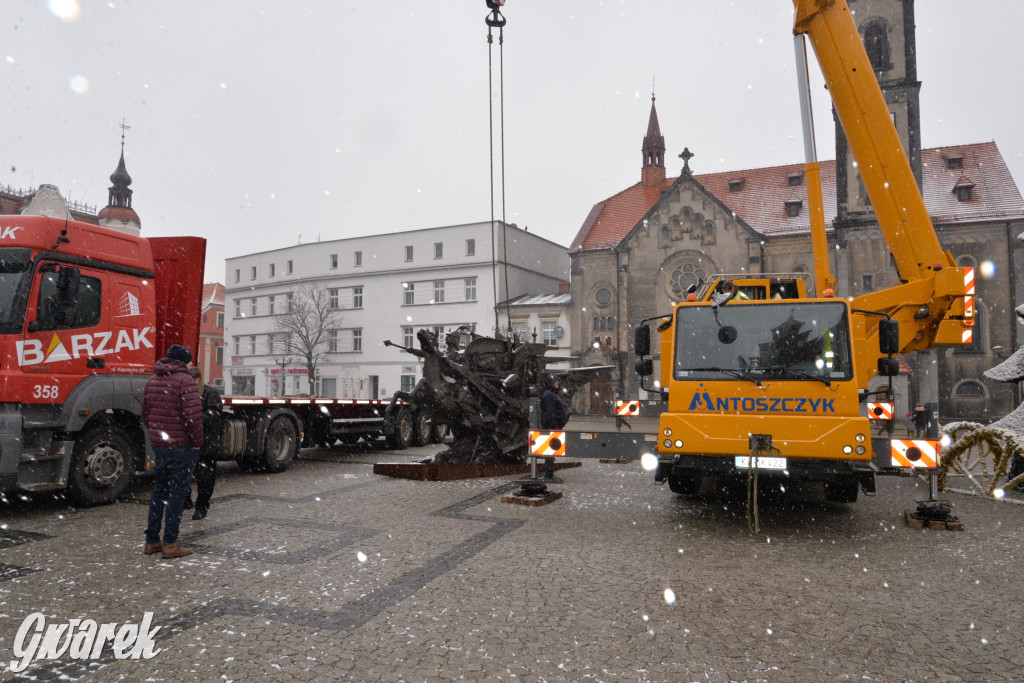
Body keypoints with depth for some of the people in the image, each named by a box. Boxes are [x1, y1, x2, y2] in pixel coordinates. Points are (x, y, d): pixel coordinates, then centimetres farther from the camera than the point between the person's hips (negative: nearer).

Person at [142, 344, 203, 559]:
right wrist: (197, 441, -9)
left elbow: (145, 414, 16)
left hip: (158, 444, 8)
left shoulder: (152, 380, 12)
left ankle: (152, 541, 23)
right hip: (181, 446, -8)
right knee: (177, 493, -1)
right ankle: (170, 544, 2)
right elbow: (192, 415, -20)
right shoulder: (184, 381, -13)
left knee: (159, 491, 17)